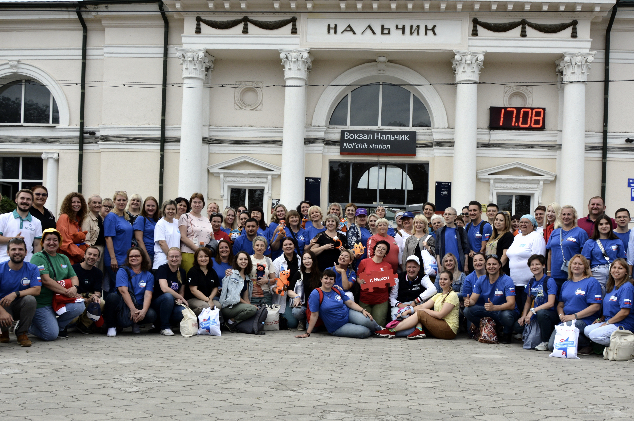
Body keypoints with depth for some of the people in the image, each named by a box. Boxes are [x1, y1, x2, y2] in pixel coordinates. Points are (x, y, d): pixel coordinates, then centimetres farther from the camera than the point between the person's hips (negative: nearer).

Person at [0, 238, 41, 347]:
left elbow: (36, 290, -15)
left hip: (22, 307, 1)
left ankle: (22, 332, -9)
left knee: (30, 299, -32)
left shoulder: (32, 269, -4)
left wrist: (15, 294, -29)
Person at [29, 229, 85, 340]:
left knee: (80, 307, -22)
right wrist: (66, 292, -20)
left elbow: (73, 277, 10)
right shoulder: (38, 258, -7)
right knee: (51, 335, -19)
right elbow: (46, 280, -17)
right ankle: (28, 326, 11)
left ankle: (60, 326, 3)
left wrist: (74, 288, -14)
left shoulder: (63, 258, 16)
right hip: (41, 303, -6)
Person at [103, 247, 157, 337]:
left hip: (139, 307, 2)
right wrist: (133, 309, -25)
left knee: (152, 315, -29)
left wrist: (144, 311, -23)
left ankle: (135, 323, 6)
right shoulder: (123, 271, 1)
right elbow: (123, 291, -13)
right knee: (112, 296, -34)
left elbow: (148, 295, -2)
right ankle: (111, 326, -13)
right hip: (123, 304, -2)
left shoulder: (148, 276, 10)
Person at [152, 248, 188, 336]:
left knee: (183, 311, -31)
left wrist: (179, 300, -7)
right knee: (168, 296, -38)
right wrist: (181, 298, -18)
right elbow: (165, 289, -24)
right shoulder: (162, 269, -10)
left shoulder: (182, 272, 8)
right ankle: (164, 327, -20)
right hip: (157, 303, -4)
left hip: (173, 304, 4)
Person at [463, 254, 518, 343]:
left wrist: (494, 307, -46)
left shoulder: (506, 280, -17)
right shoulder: (481, 281, -2)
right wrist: (468, 302, -31)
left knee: (506, 315, -39)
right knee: (467, 310, -18)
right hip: (488, 312, 4)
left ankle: (506, 334, -4)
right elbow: (473, 300, -3)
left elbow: (511, 304, -27)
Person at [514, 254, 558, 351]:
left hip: (551, 313, -7)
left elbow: (550, 303, -22)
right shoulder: (531, 282, 9)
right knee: (518, 327, -13)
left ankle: (546, 342, -19)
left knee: (541, 313, -40)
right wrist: (524, 316, 3)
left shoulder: (549, 281, -12)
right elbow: (528, 301, 18)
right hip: (535, 315, 7)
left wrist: (533, 311, -27)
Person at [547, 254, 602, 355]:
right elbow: (560, 305, 22)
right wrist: (561, 315, -2)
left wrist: (574, 316, -15)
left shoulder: (592, 282, 0)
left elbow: (596, 306, -9)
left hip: (584, 321, -5)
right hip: (566, 320, 5)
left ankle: (587, 344, -10)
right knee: (552, 346, -16)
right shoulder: (566, 284, 20)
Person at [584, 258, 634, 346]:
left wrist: (607, 323, -13)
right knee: (587, 330, -12)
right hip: (609, 322, 9)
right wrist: (601, 319, 8)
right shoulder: (611, 287, 16)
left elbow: (625, 312, -19)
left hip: (623, 325, -9)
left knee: (594, 335, -26)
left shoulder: (627, 287, -14)